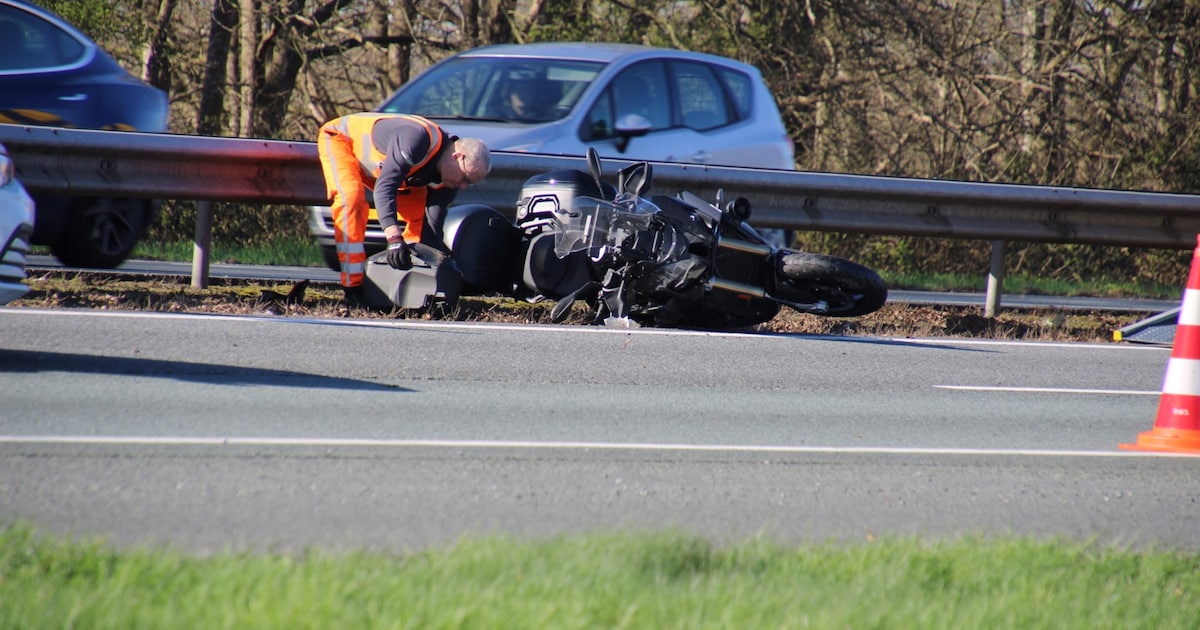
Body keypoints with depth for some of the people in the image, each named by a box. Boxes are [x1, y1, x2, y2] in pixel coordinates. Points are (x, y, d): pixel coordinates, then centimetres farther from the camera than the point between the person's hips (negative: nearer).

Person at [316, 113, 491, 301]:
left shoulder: (447, 180, -14)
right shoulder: (419, 139, -40)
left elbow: (432, 225, -10)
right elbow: (384, 186, -44)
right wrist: (394, 238, -53)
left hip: (374, 164, 8)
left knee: (421, 215, -2)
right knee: (352, 200, -32)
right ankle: (352, 287, -32)